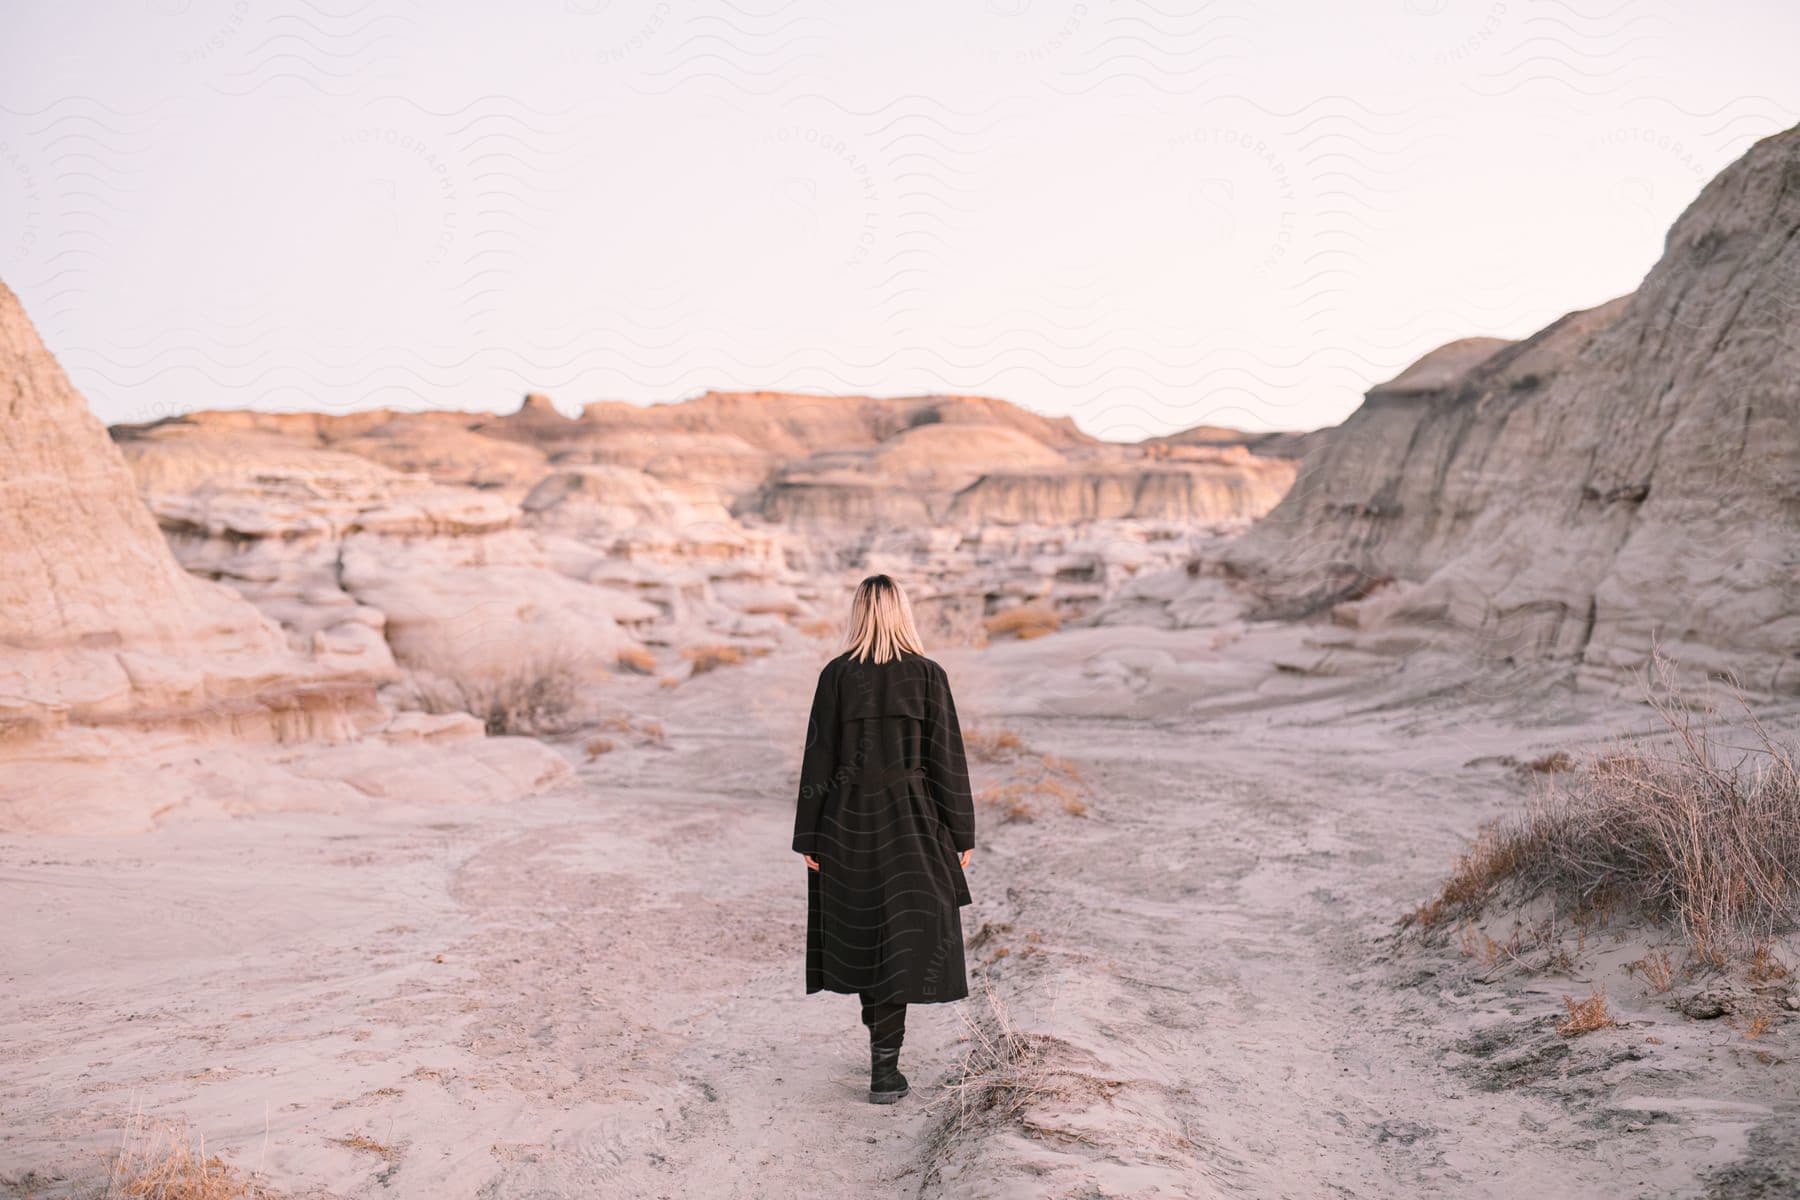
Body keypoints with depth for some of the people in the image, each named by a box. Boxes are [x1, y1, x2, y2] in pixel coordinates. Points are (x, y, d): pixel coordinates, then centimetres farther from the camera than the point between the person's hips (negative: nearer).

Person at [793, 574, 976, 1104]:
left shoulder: (836, 674, -6)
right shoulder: (928, 675, -8)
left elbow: (819, 758, -4)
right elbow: (947, 758, -6)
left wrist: (809, 837, 2)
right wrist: (961, 835, 3)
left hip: (850, 819, 1)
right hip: (911, 819, -1)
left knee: (862, 930, 18)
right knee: (903, 937, 3)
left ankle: (881, 1038, 33)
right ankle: (884, 1070, -1)